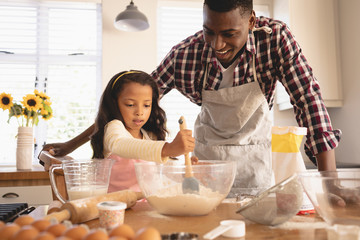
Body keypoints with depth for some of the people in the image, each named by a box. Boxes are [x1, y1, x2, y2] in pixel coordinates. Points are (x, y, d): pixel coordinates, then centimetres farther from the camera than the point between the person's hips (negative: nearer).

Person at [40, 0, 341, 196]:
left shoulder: (276, 37, -25)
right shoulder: (184, 55, -22)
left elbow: (308, 99, -25)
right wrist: (73, 144, -8)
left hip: (255, 149, 0)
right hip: (208, 149, 1)